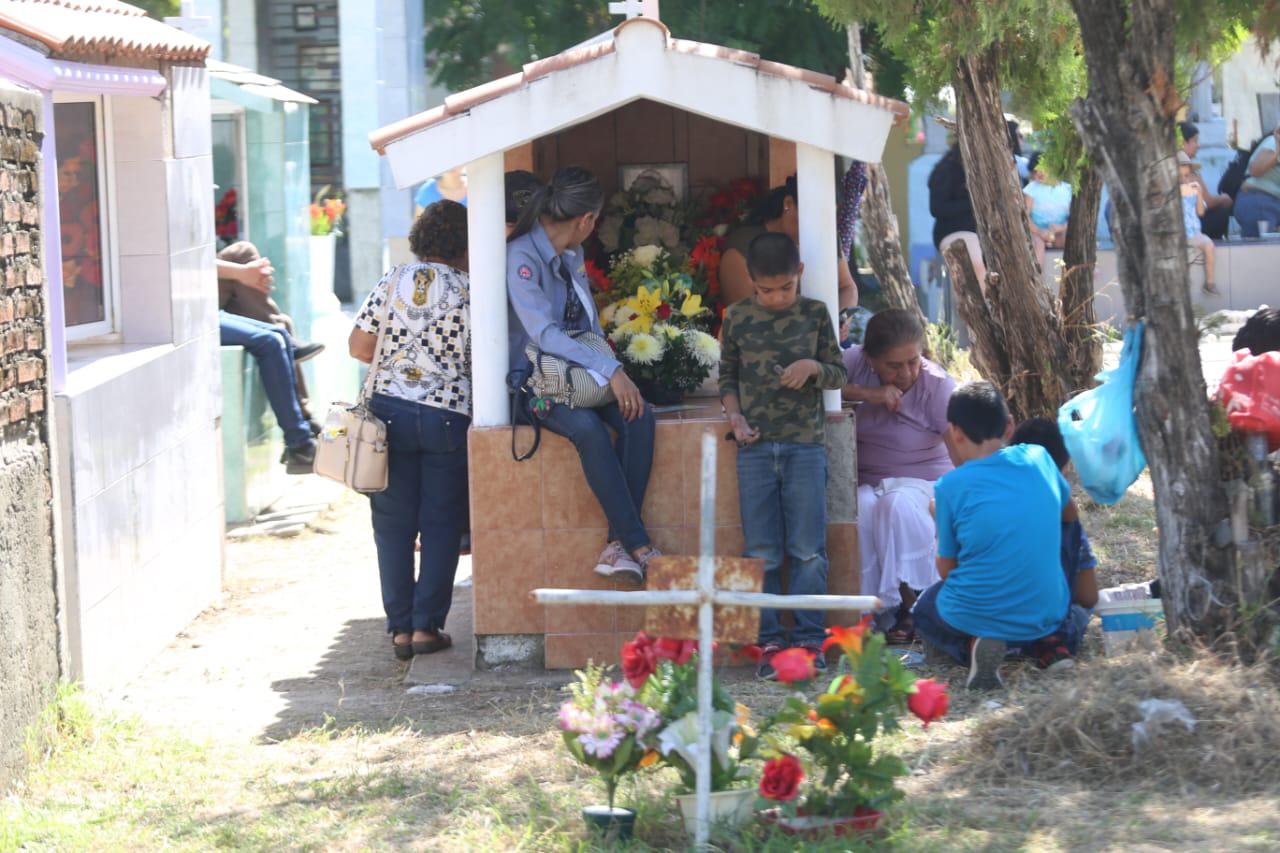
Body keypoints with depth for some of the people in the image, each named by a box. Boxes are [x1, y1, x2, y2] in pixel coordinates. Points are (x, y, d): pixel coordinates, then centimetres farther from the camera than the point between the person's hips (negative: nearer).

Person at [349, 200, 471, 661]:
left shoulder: (391, 283, 1)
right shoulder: (470, 291, -6)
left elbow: (358, 347, 1)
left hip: (389, 411, 2)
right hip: (448, 415, -2)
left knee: (394, 524, 8)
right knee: (441, 524, 7)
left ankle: (400, 627, 9)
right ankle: (426, 626, 5)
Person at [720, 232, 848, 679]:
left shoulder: (815, 314, 5)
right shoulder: (737, 317, 6)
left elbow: (838, 374, 10)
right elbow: (727, 375, 14)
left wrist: (813, 367, -11)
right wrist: (735, 417, -2)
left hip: (805, 445, -1)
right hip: (756, 447, 1)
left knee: (808, 550, -1)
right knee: (762, 553, 1)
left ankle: (810, 640, 6)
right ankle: (769, 642, 6)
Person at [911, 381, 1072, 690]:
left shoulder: (950, 487, -11)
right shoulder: (1037, 458, -1)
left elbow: (946, 568, -2)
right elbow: (1066, 506, 20)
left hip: (975, 617, -4)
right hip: (1047, 615, 4)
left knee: (924, 610, 30)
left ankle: (972, 646, -3)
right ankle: (1045, 641, 6)